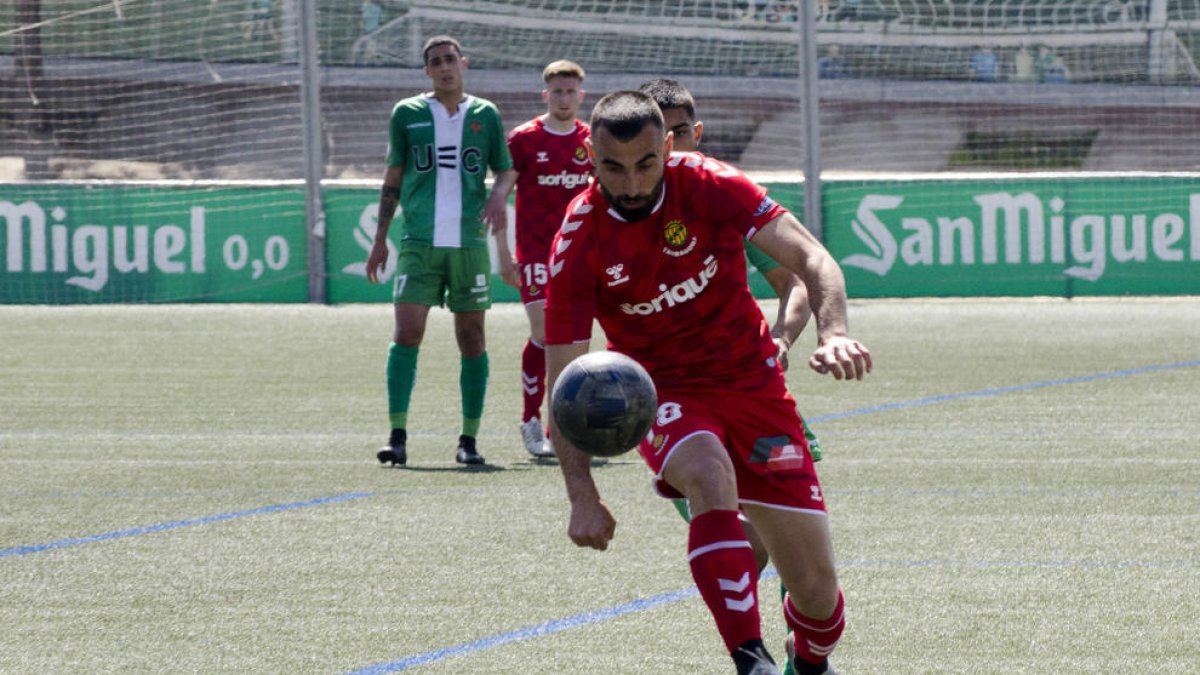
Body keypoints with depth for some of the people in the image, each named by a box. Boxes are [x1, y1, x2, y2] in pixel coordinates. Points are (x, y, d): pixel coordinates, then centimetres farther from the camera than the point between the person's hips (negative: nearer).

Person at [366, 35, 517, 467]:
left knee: (471, 337, 3)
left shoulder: (485, 115, 9)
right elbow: (393, 179, 12)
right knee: (407, 331, -12)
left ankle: (469, 439, 11)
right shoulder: (407, 114, 7)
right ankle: (397, 435, -11)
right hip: (419, 241, -1)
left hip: (470, 241, 1)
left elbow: (505, 170, 13)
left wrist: (499, 194, -10)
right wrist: (380, 239, 9)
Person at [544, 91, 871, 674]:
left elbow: (810, 259, -17)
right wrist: (582, 495, -26)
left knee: (815, 585, -2)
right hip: (663, 391, -2)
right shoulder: (580, 240, -16)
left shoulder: (709, 186, -14)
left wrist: (834, 333, -38)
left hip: (751, 380, 2)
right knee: (710, 474, -38)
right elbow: (564, 381, -15)